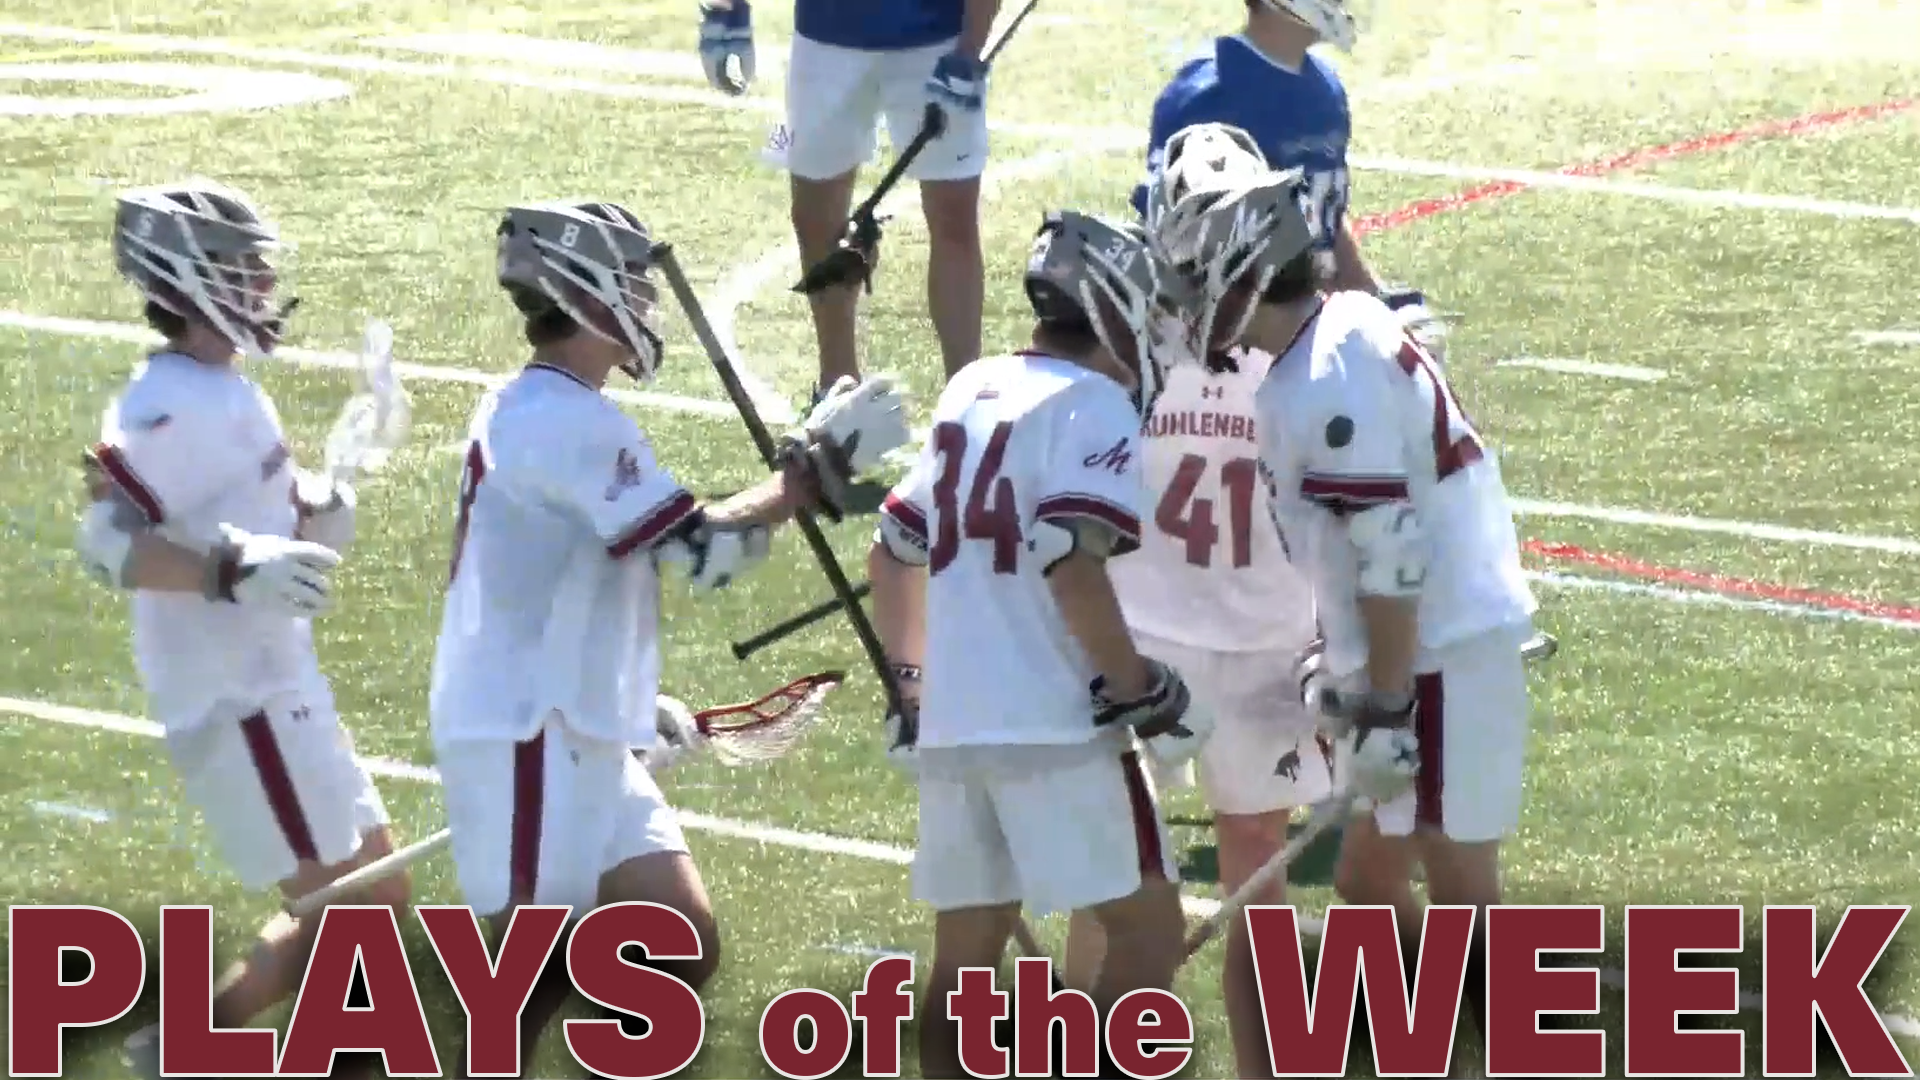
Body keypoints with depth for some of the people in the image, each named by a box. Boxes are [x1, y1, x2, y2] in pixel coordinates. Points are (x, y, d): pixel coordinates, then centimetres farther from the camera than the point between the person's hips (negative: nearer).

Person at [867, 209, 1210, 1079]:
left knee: (967, 948, 14)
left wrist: (911, 679, 32)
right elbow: (1072, 566, -20)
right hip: (1056, 725, -8)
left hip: (948, 722, 8)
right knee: (1148, 933, -2)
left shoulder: (971, 391, 16)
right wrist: (1141, 692, -12)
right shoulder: (1093, 406, -8)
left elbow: (894, 554, 23)